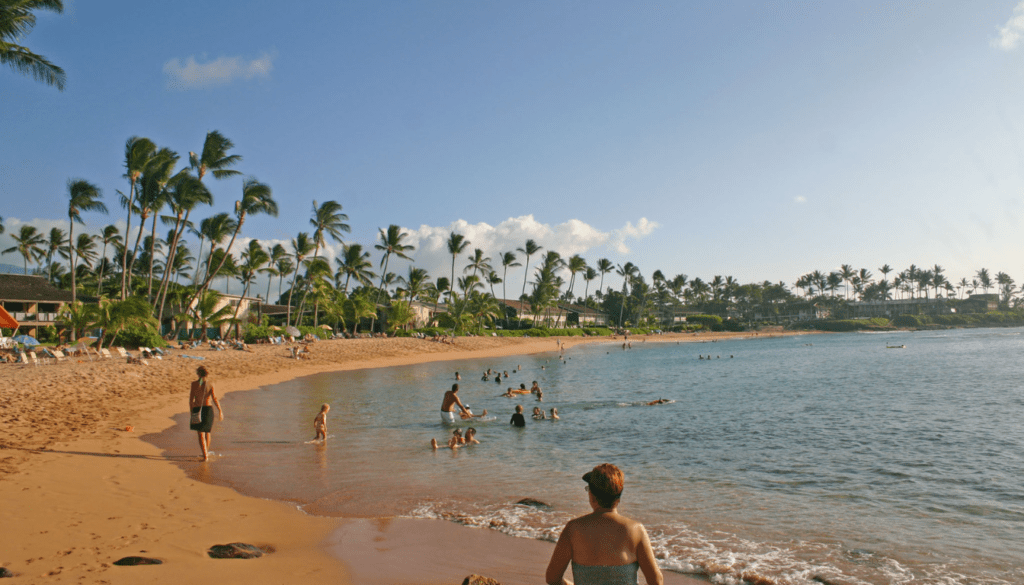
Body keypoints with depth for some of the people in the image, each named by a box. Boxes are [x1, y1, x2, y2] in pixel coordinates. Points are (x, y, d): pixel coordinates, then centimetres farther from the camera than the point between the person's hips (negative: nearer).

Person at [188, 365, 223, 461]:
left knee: (201, 434, 0)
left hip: (197, 410, -2)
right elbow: (214, 399, -12)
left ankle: (205, 455, -10)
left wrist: (191, 411, 3)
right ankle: (206, 452, 36)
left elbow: (191, 399, -6)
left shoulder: (194, 384, -6)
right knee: (207, 432, 21)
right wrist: (220, 410, -13)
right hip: (208, 409, 2)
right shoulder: (210, 385, -4)